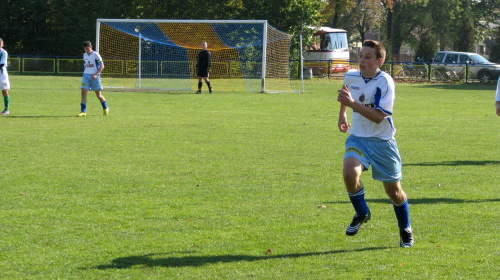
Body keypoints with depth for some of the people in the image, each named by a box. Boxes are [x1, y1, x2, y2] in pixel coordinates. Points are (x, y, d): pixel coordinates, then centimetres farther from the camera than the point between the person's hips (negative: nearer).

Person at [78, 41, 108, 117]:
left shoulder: (95, 55, -8)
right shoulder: (84, 55, 11)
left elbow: (102, 66, -9)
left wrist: (96, 74, -19)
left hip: (94, 76, -5)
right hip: (86, 75, 5)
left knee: (98, 94, 4)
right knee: (83, 92, -10)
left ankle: (105, 108, 28)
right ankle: (83, 112, -11)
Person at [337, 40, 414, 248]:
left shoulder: (384, 82, -19)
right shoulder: (351, 77, -3)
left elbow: (379, 117, -27)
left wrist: (353, 103, -33)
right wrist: (342, 114, 21)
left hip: (382, 142, -3)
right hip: (357, 138, 3)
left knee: (393, 190, 7)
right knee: (350, 173, -27)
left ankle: (405, 230, 34)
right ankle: (361, 213, 1)